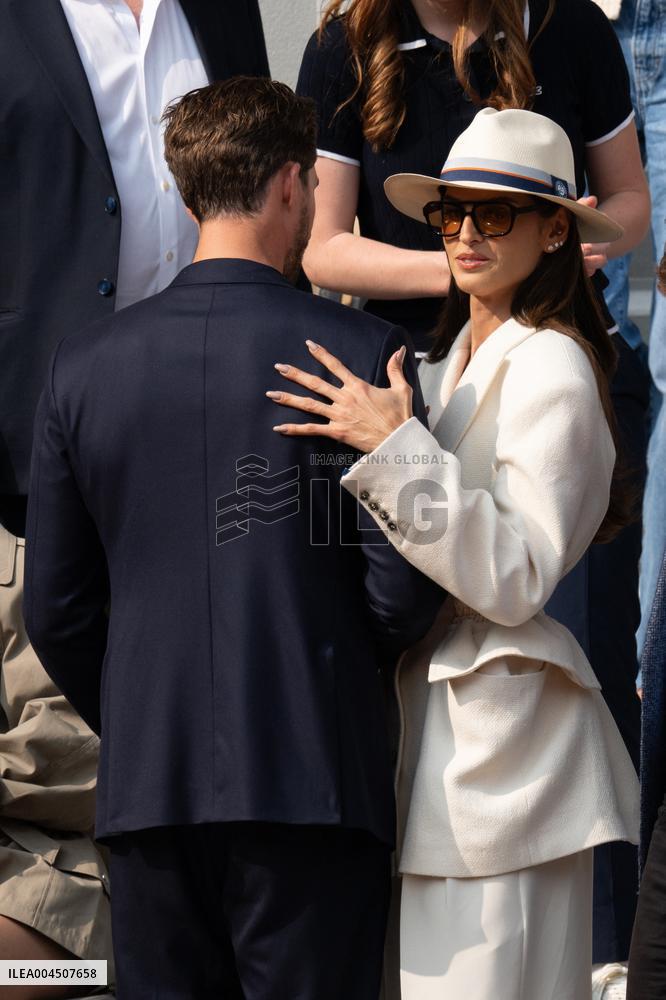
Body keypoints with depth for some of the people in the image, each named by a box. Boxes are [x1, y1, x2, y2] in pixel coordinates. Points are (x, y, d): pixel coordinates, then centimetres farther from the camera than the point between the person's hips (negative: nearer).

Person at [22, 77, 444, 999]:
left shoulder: (84, 366, 3)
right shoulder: (360, 352, -8)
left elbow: (53, 609, 6)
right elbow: (404, 583, -9)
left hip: (147, 787, 3)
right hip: (314, 783, -3)